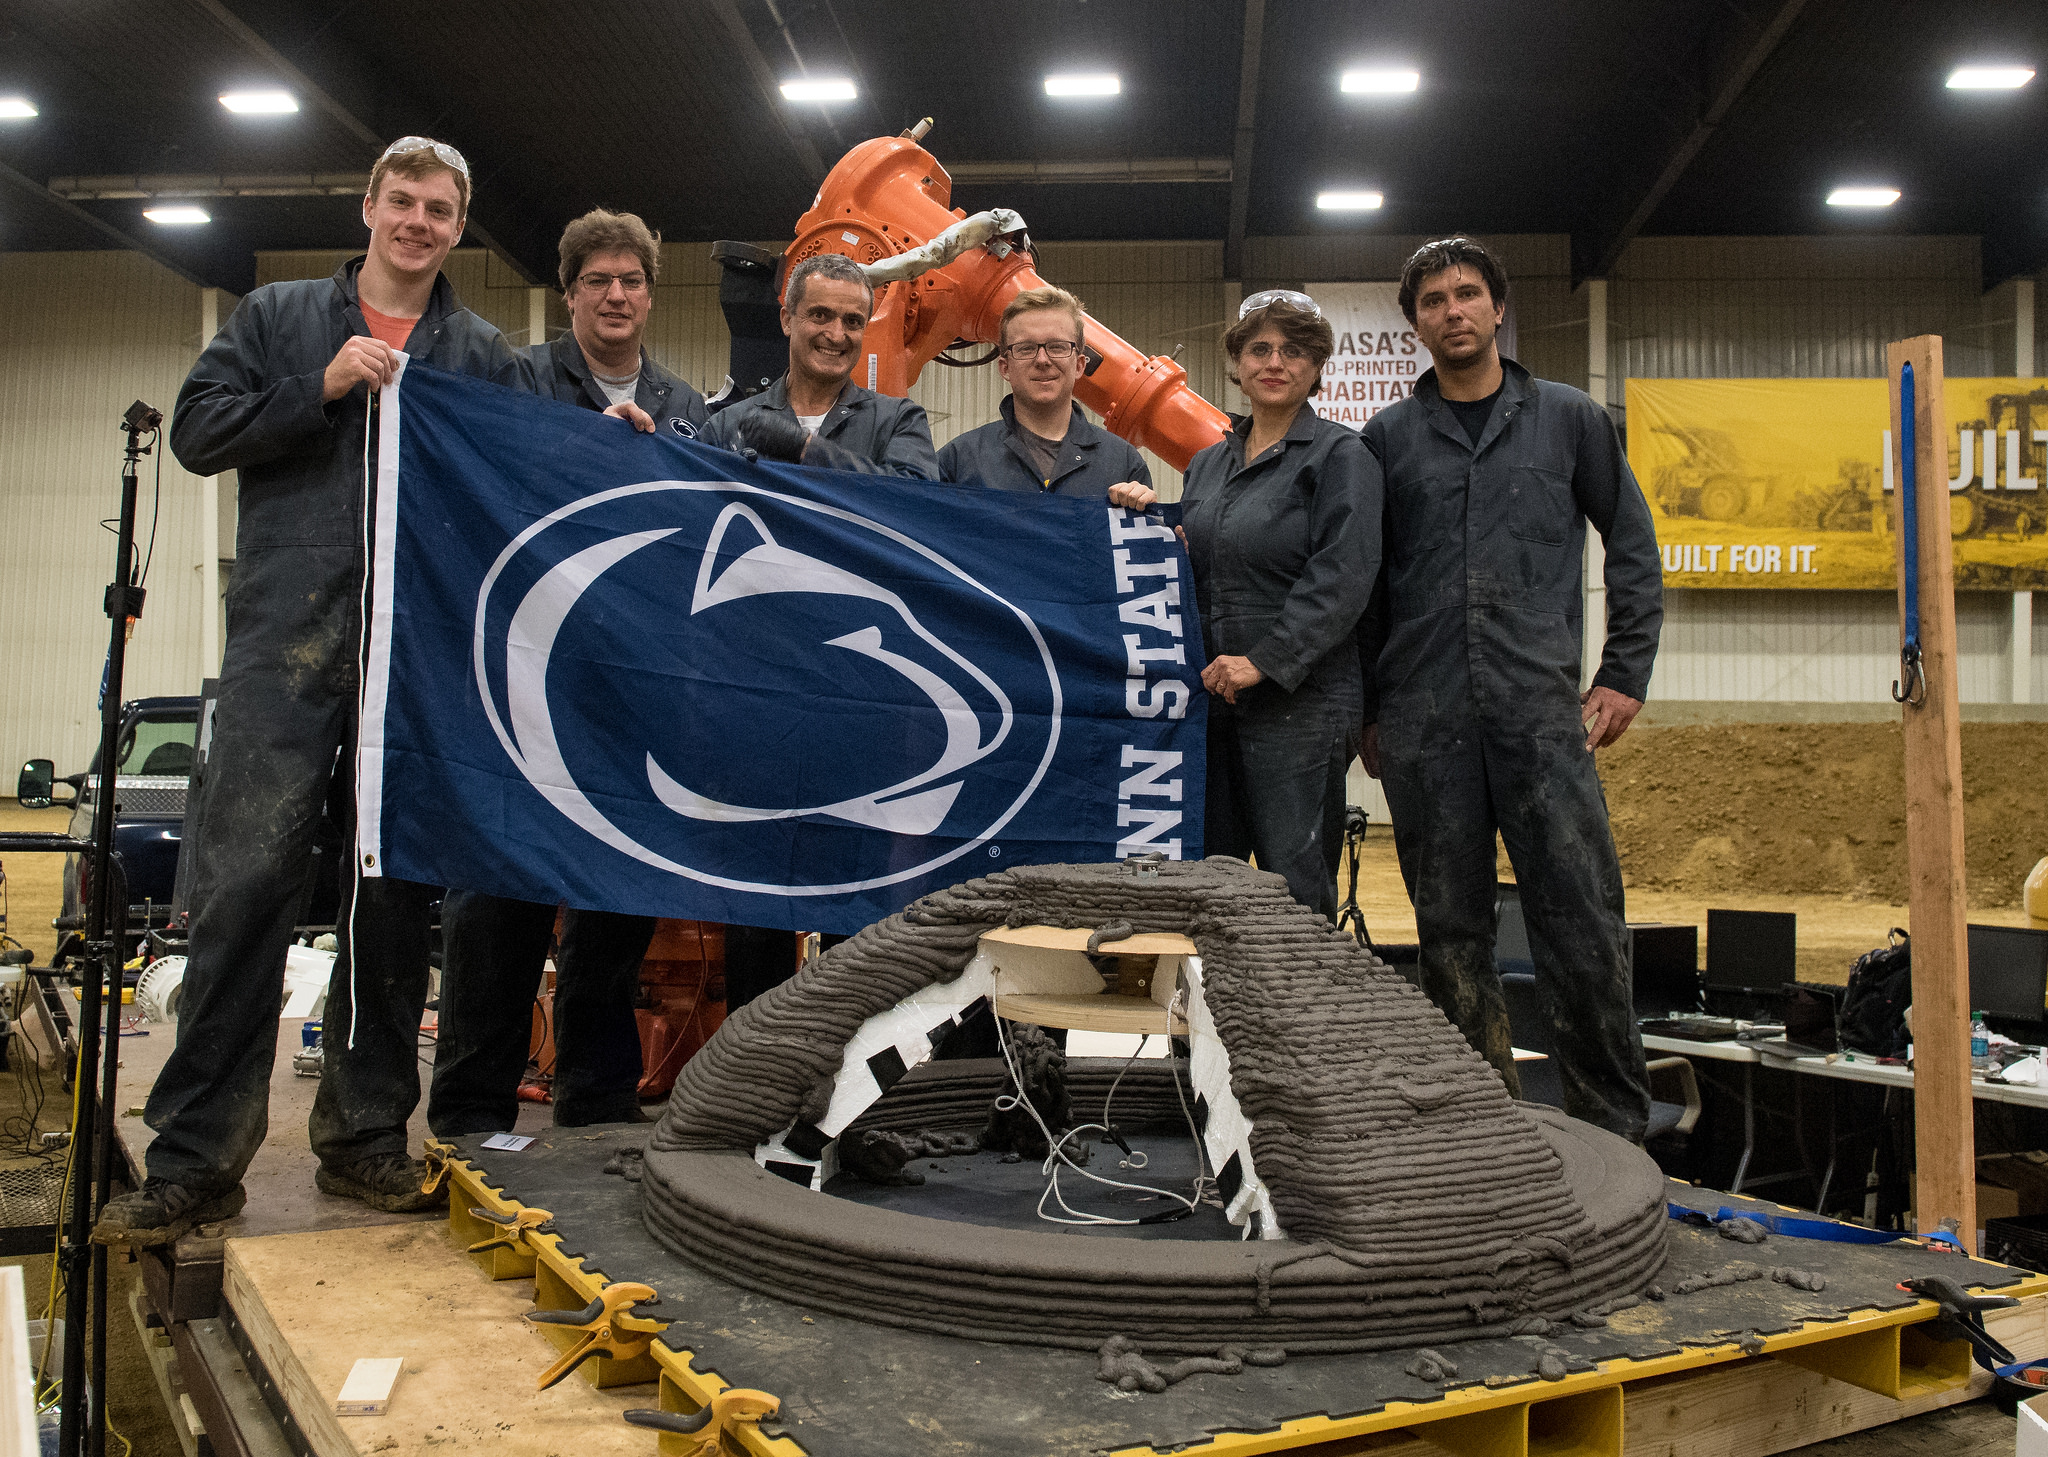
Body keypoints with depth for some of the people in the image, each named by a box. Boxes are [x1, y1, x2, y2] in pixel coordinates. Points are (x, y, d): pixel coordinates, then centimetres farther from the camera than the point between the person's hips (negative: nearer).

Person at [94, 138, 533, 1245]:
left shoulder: (486, 358, 17)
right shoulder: (281, 317, 16)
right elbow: (198, 431, 7)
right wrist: (322, 388, -4)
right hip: (288, 639, -1)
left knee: (396, 892, 3)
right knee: (243, 882, -7)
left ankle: (366, 1135, 14)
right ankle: (195, 1157, -1)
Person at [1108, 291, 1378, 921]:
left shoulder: (1340, 454, -1)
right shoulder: (1207, 464, 18)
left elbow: (1341, 578, -12)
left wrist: (1265, 661, -19)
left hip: (1297, 698, -6)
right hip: (1211, 694, 6)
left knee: (1293, 881, -4)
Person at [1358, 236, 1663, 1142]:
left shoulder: (1568, 418, 11)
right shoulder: (1387, 438, 11)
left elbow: (1632, 547, 14)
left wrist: (1625, 676, 6)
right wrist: (1364, 710, 8)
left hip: (1542, 709, -1)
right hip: (1423, 721, 1)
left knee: (1582, 922, -5)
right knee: (1452, 932, 6)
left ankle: (1614, 1131, 8)